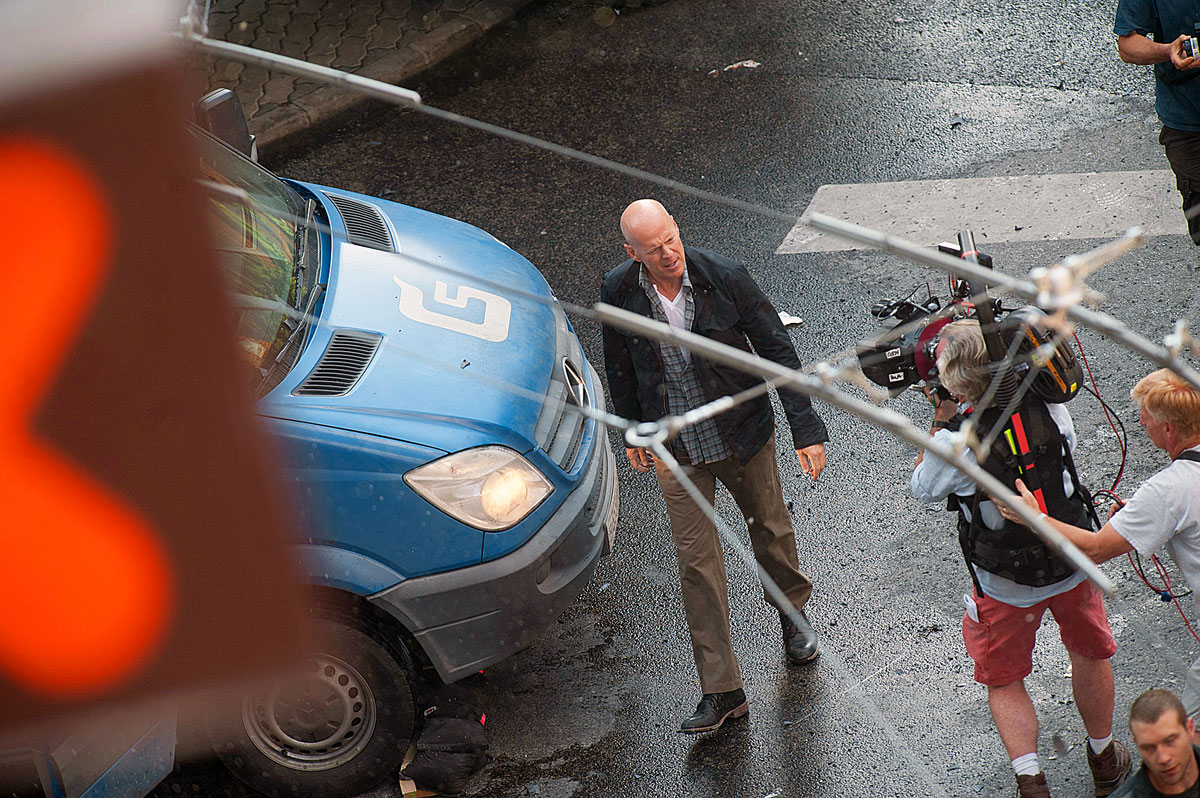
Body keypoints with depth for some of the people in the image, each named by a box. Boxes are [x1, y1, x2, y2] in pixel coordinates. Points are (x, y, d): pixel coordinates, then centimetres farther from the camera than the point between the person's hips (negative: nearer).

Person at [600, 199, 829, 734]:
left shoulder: (724, 278, -20)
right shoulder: (618, 293, -13)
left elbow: (778, 351, -12)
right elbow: (620, 367, 5)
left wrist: (806, 429, -13)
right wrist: (635, 432, 13)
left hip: (743, 435, -1)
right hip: (676, 448, 1)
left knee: (770, 531, 19)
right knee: (696, 561, 0)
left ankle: (793, 613, 52)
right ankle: (721, 691, 8)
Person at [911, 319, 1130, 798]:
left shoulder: (955, 440, -27)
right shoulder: (1049, 407, -16)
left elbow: (921, 489, -6)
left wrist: (941, 418, -4)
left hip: (1006, 585, -3)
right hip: (1074, 562, 3)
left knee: (1004, 680, 20)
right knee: (1090, 654, 27)